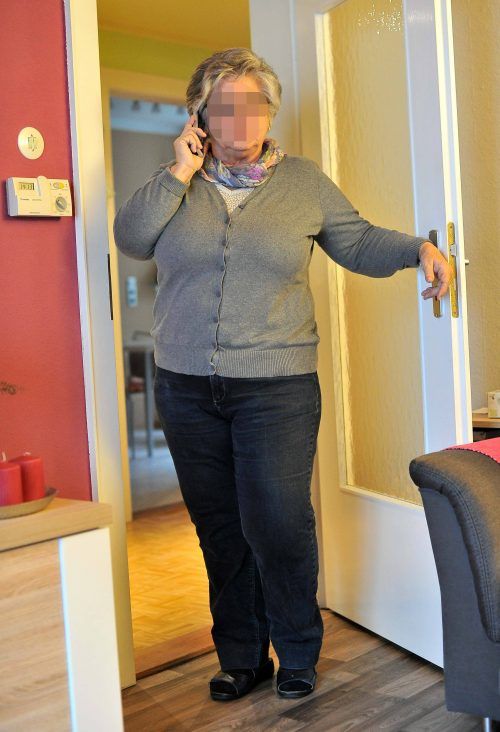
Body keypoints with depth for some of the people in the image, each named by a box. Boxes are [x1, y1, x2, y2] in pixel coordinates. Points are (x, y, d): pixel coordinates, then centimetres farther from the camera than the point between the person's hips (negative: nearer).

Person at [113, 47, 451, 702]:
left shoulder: (302, 180, 7)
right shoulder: (178, 180, 9)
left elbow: (359, 242, 8)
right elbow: (131, 239, -4)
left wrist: (419, 248, -8)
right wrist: (180, 172, -9)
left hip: (276, 386, -2)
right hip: (186, 386, 3)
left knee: (277, 524, -6)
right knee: (219, 527, 11)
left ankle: (298, 656, 20)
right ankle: (242, 658, 29)